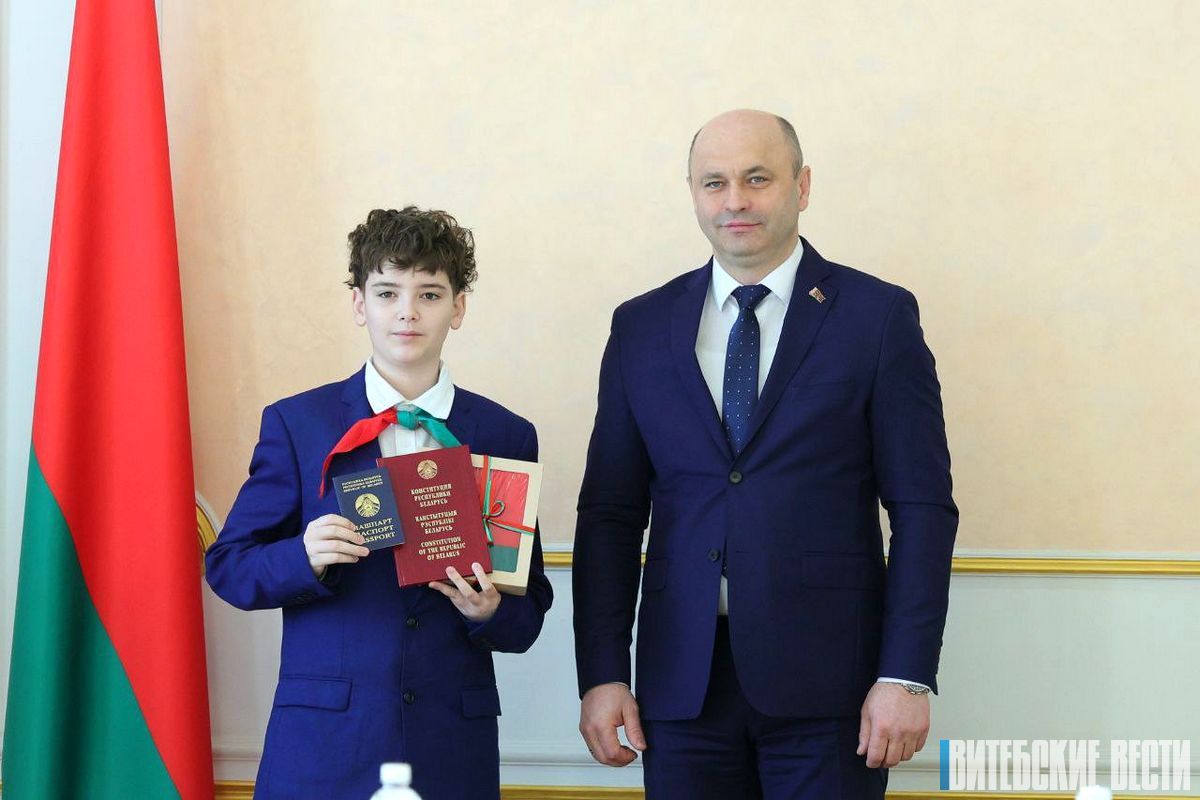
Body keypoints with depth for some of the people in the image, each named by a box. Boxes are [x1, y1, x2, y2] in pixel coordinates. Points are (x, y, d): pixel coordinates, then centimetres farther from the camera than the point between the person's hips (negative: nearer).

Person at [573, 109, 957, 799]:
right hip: (683, 686, 3)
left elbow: (923, 506, -2)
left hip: (826, 684, -2)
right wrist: (602, 674, 1)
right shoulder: (641, 327, 10)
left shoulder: (878, 315, 1)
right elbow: (611, 512, 9)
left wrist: (907, 677, -9)